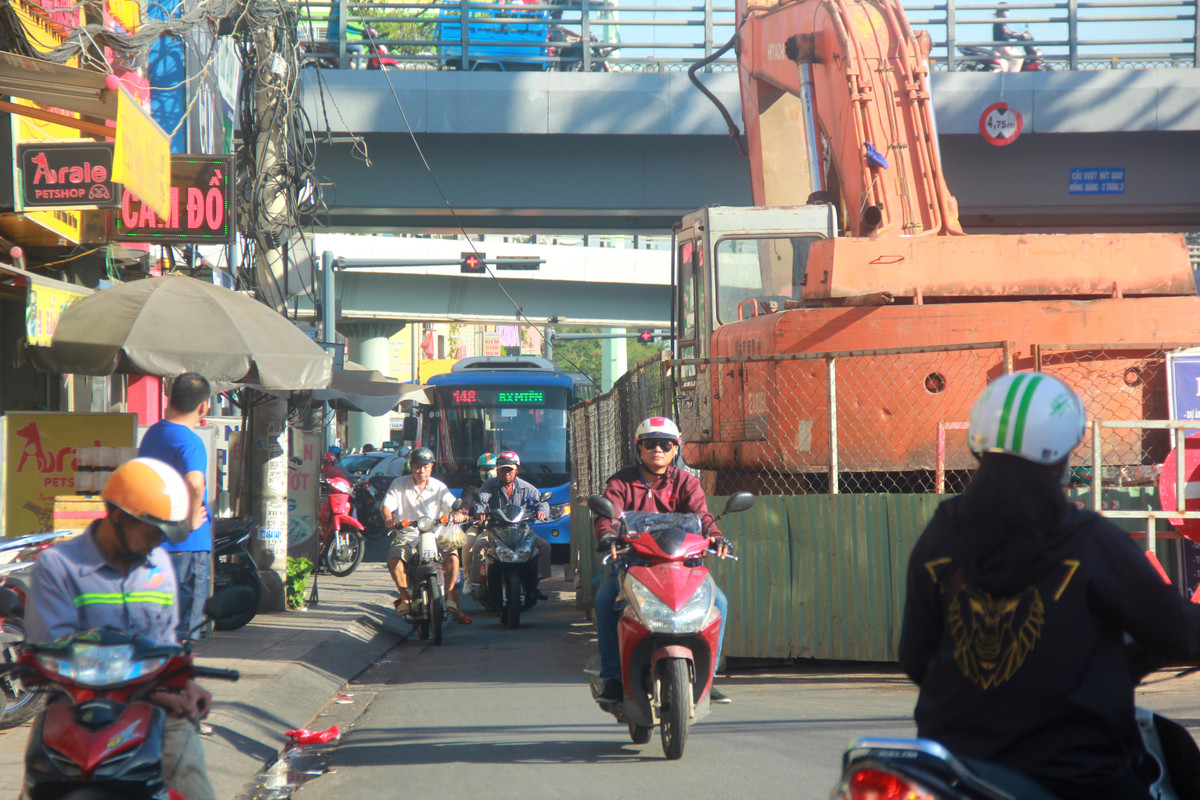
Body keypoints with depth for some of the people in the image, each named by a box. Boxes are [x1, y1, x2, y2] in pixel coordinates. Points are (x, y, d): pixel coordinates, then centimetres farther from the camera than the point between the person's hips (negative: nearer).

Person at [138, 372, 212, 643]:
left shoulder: (152, 434, 10)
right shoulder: (189, 442, -17)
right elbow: (194, 482, -36)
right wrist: (192, 519, -22)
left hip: (154, 539, 8)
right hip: (188, 546, -8)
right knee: (185, 629, -1)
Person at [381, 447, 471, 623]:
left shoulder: (438, 487, 8)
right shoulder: (399, 484, 5)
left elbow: (452, 505, -3)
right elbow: (387, 505, -5)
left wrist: (458, 513, -29)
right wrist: (388, 518, -29)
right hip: (406, 537, -1)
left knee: (452, 556, -26)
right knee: (395, 559, -31)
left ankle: (449, 599, -12)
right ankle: (404, 598, -11)